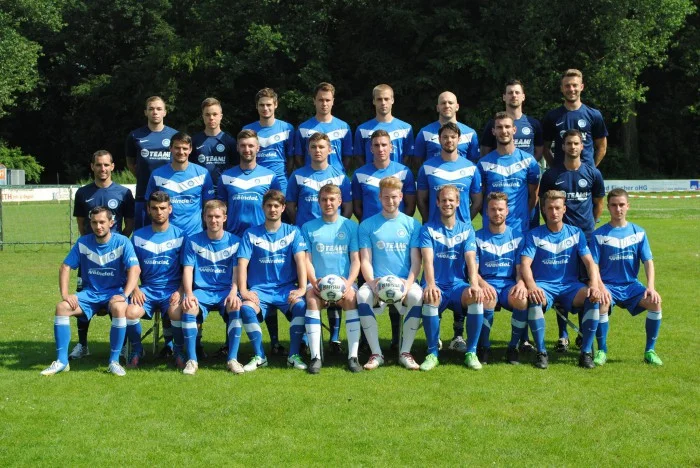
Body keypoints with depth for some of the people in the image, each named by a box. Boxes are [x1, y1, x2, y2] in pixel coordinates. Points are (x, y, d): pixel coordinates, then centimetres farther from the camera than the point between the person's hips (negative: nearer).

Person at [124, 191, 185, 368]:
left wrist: (180, 291, -11)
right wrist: (135, 289, -6)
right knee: (130, 312, -29)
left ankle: (179, 352, -4)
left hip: (172, 289, -2)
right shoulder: (139, 236, 9)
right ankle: (137, 350, 2)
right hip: (147, 289, 2)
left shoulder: (180, 235, 3)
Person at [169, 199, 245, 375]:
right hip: (201, 291, 0)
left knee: (237, 306, -34)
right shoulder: (193, 241, 6)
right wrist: (189, 294, -18)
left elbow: (237, 271, -2)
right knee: (188, 308, -32)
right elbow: (187, 270, 0)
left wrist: (233, 292, -21)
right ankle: (192, 360, -22)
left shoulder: (234, 241, 5)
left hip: (226, 290, 0)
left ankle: (232, 359, -24)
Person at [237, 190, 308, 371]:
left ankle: (294, 355, -16)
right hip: (260, 289, 0)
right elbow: (243, 263, -1)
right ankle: (259, 356, -15)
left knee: (301, 306, -32)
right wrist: (243, 291, -16)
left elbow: (300, 260, -5)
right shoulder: (251, 234, 7)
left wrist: (302, 288, -19)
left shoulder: (293, 232, 7)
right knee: (246, 308, -31)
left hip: (287, 288, 0)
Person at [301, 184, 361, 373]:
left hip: (344, 282, 0)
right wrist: (314, 282, -14)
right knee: (311, 299, -33)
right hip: (318, 282, 0)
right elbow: (307, 260, 4)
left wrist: (349, 282, -13)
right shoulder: (308, 228, 11)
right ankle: (315, 357, -33)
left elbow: (356, 260, 5)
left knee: (351, 298, -33)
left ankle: (353, 356, -32)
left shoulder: (351, 226, 10)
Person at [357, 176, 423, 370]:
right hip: (377, 282, 0)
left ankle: (405, 352, -19)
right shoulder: (368, 225, 8)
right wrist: (371, 282, -16)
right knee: (362, 295, -33)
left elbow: (416, 260, 3)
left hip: (404, 281, 0)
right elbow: (365, 260, 3)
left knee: (417, 296, -33)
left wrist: (408, 283, -15)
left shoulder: (412, 224, 9)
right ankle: (376, 353, -23)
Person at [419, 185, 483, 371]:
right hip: (436, 285, -2)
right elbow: (428, 259, -12)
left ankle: (471, 352, -18)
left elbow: (471, 260, -4)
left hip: (458, 285, 2)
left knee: (477, 296, -32)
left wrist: (474, 284, -24)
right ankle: (432, 352, -21)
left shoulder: (466, 229, 10)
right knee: (430, 299, -37)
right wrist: (430, 284, -31)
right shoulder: (428, 229, 4)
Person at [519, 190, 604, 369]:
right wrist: (531, 286, -31)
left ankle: (586, 352, -18)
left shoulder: (576, 233, 9)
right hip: (543, 285, -2)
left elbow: (590, 262, 0)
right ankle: (541, 352, -23)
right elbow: (525, 264, -9)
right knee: (534, 298, -37)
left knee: (594, 298, -29)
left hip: (570, 285, 2)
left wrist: (594, 285, -20)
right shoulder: (534, 235, 3)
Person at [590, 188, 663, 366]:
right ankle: (601, 350, -14)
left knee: (655, 303, -26)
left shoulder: (639, 233, 7)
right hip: (608, 284, -2)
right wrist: (600, 287, -23)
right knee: (601, 304, -35)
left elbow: (648, 261, 2)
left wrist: (651, 287, -14)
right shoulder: (599, 235, 0)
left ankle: (650, 351, -8)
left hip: (631, 285, 2)